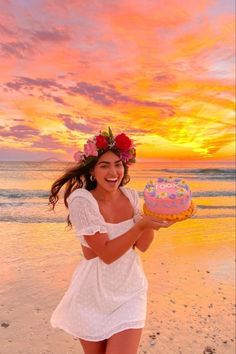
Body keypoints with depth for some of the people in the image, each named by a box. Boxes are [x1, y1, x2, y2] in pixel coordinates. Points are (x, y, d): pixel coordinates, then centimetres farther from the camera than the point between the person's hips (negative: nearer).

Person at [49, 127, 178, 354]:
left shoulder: (131, 196, -5)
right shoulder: (81, 200, -21)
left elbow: (142, 245, -3)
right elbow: (107, 254, -22)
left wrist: (154, 217, -19)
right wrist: (141, 224, -32)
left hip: (130, 291, 3)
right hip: (94, 295, -2)